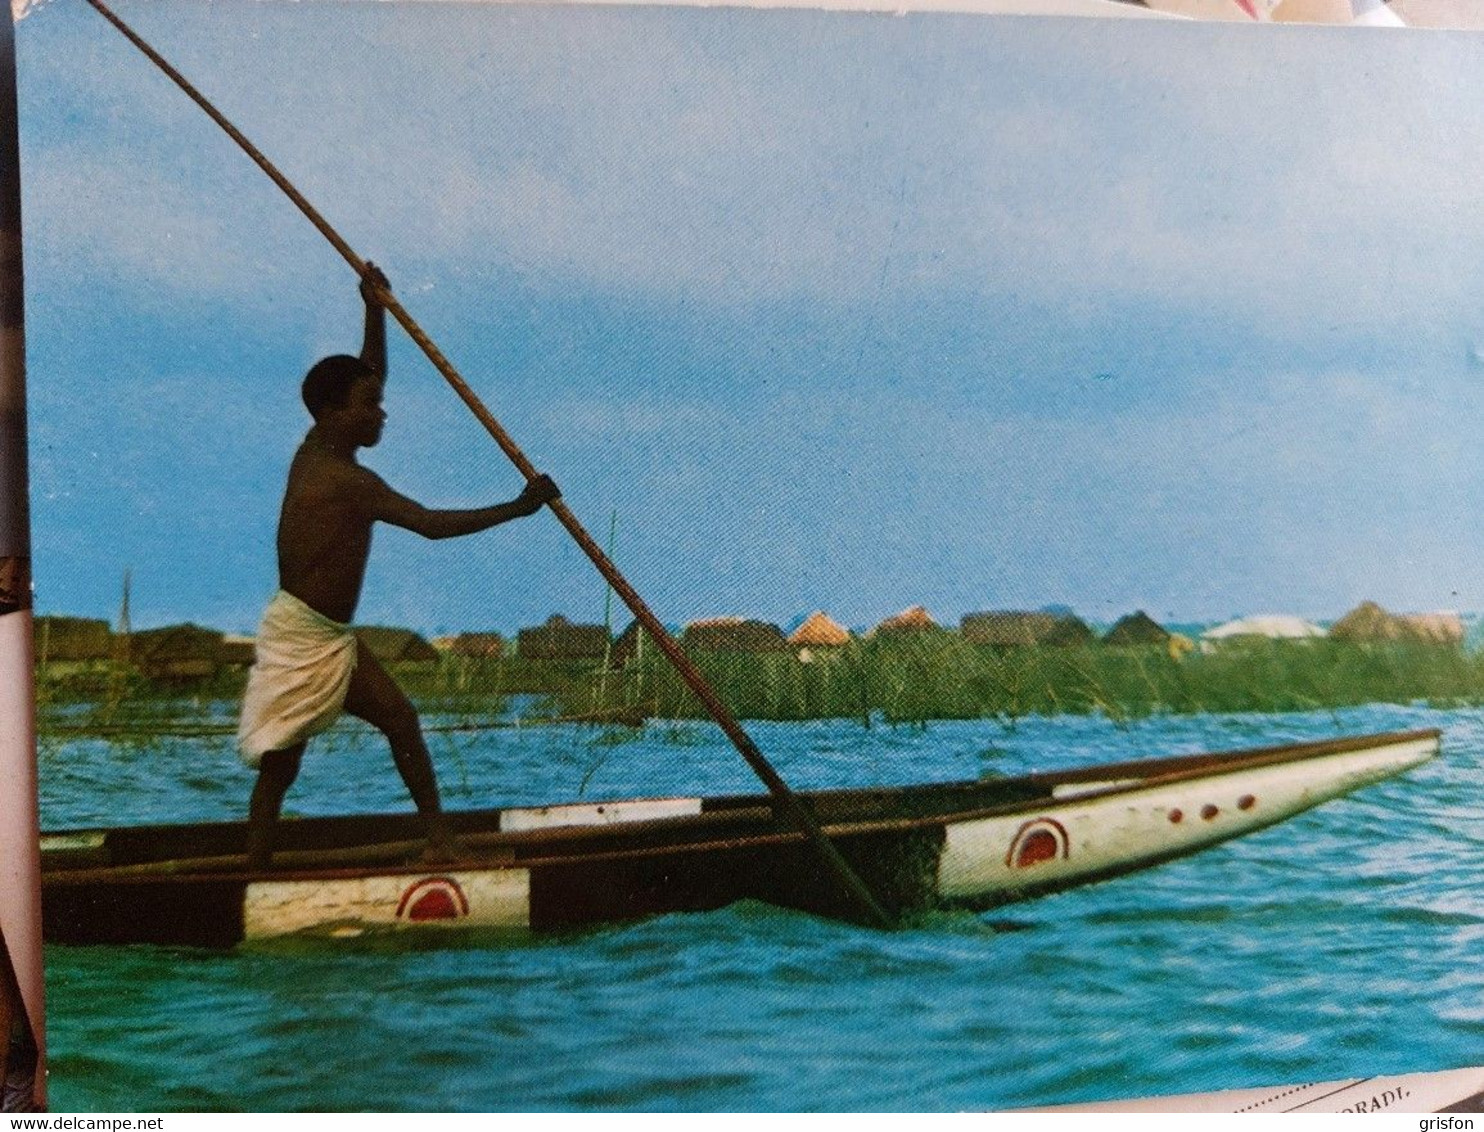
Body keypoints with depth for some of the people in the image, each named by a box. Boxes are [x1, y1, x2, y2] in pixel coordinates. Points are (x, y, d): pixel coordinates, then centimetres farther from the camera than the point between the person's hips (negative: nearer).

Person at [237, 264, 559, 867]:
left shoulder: (317, 450, 5)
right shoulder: (346, 480, -22)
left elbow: (366, 378, 18)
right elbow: (432, 524, -28)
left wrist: (375, 312, 5)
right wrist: (518, 507, -23)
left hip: (331, 637, 10)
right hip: (300, 637, -10)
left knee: (400, 718, 11)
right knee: (280, 764, -3)